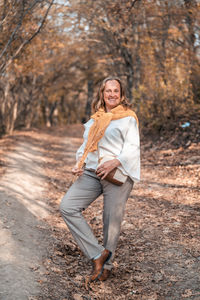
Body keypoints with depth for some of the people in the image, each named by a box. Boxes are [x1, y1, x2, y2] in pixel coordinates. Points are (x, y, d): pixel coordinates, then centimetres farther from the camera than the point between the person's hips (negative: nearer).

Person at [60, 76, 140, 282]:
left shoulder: (128, 117, 4)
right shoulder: (94, 120, 20)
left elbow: (132, 147, -6)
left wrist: (115, 161, -23)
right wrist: (79, 163, 3)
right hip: (91, 172, 5)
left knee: (112, 220, -1)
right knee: (67, 206, -13)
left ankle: (106, 265, 20)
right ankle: (98, 253, -10)